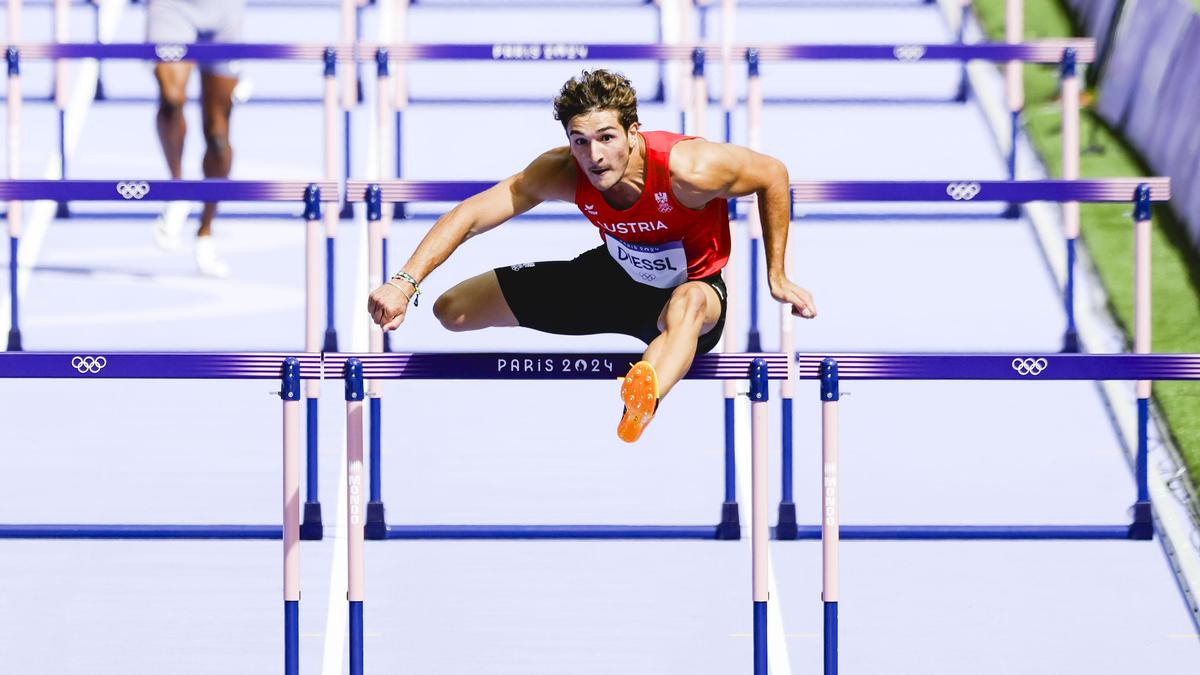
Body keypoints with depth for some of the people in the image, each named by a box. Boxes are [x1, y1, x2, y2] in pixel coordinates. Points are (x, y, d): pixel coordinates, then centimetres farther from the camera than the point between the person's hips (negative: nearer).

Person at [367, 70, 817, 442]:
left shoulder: (689, 170, -35)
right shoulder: (563, 174, -25)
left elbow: (773, 174, -18)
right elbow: (468, 216, -25)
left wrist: (777, 277, -12)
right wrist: (404, 283, -39)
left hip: (693, 284, -5)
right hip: (615, 275, 5)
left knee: (687, 306, -49)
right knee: (451, 311, 3)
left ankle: (642, 401, -80)